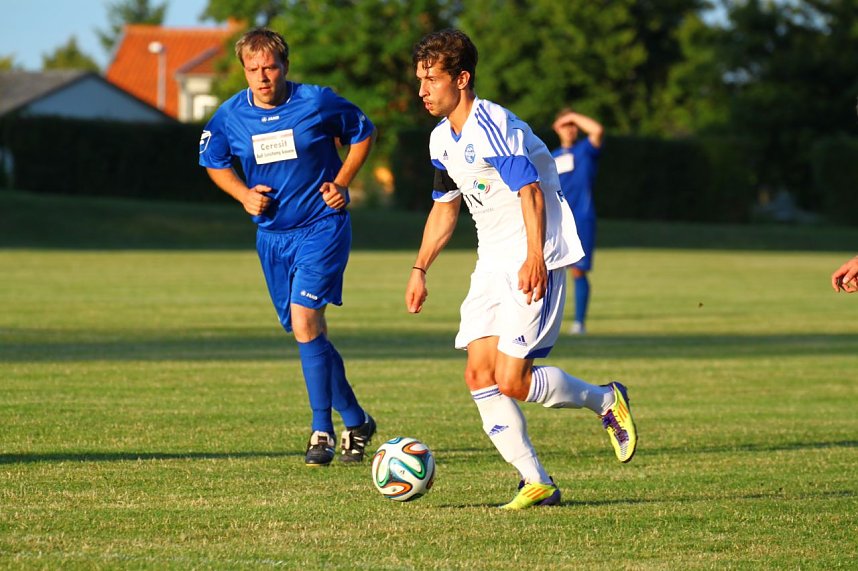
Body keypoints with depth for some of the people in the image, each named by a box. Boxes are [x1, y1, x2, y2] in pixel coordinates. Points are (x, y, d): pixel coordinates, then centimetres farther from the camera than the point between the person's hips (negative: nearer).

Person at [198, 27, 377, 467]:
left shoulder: (318, 102, -11)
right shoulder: (230, 116, -3)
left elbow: (362, 133, 6)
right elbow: (215, 163, 15)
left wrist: (340, 183, -6)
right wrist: (243, 195, -3)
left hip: (322, 227, -5)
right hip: (272, 235, 5)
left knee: (304, 322, -19)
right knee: (309, 333, 9)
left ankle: (322, 431, -10)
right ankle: (355, 420, 25)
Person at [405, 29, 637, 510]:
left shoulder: (492, 126, -17)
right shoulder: (443, 140, 11)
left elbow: (530, 191, -21)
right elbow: (445, 207, 23)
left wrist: (535, 258, -29)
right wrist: (420, 269, 18)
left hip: (533, 263, -9)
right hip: (492, 265, 9)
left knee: (512, 381, -14)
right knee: (479, 375, -4)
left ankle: (605, 401, 11)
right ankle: (537, 483, 0)